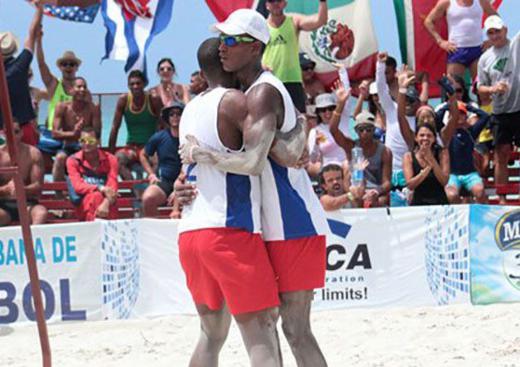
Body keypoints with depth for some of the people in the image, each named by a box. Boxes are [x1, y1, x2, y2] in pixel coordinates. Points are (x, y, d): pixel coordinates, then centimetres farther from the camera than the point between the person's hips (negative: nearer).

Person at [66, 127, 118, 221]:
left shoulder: (110, 159, 6)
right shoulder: (73, 160, 4)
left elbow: (112, 187, -7)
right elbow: (78, 186, -8)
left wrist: (106, 203, -29)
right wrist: (100, 188, -26)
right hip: (83, 207, -1)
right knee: (95, 196, -34)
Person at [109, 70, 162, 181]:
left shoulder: (154, 100, -5)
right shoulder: (123, 100, 1)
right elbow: (115, 127, 4)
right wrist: (110, 152, 1)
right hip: (131, 147, 2)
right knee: (118, 158, -31)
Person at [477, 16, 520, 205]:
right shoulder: (485, 59, 9)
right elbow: (481, 90, 12)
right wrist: (492, 89, -8)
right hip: (500, 113, 3)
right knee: (502, 154, 3)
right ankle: (501, 199, 9)